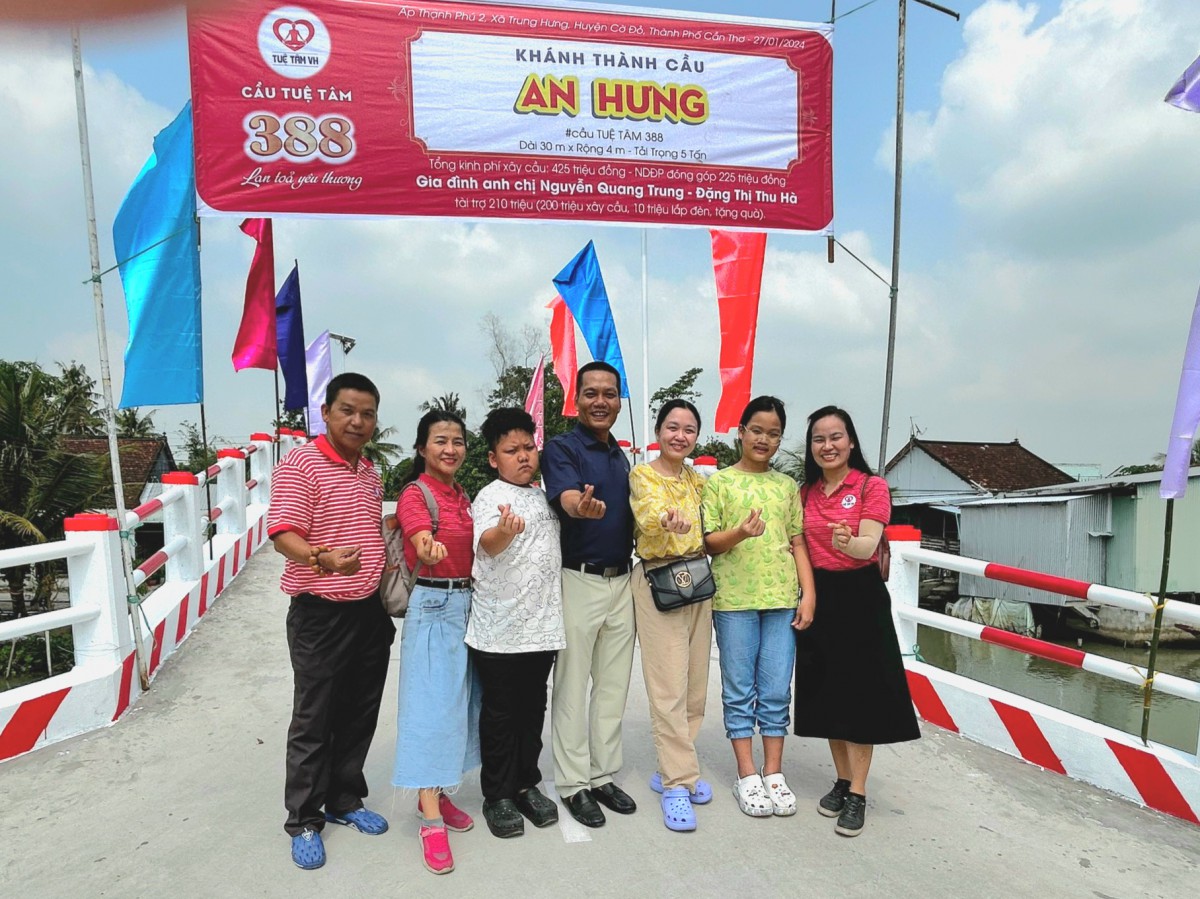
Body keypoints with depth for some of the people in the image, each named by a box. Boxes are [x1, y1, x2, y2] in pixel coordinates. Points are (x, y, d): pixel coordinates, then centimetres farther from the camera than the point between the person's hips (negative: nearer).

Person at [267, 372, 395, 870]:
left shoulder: (371, 474, 11)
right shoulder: (300, 464, -11)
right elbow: (282, 533, -20)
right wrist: (323, 559, -39)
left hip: (371, 611, 7)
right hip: (321, 614, -6)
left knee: (360, 716, 16)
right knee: (313, 721, 7)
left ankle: (346, 801, 34)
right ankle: (304, 821, 24)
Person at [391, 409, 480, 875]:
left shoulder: (463, 496, 11)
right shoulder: (415, 494, -12)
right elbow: (421, 543, -32)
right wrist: (431, 548, -52)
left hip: (467, 604, 8)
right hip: (432, 606, -8)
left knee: (460, 702, 14)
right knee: (432, 706, -4)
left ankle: (435, 794, 30)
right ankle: (431, 821, 5)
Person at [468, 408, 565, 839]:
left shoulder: (543, 495, 11)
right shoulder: (490, 497, -12)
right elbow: (487, 544, -32)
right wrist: (504, 531, -52)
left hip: (542, 625, 7)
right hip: (499, 629, -6)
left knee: (533, 708, 16)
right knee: (500, 714, 7)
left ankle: (527, 784, 32)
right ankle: (497, 796, 22)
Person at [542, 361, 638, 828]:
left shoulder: (620, 455, 13)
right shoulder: (561, 448, -9)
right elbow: (567, 498, -28)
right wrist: (582, 507, -51)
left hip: (622, 581, 7)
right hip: (579, 580, -7)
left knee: (613, 685, 15)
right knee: (573, 687, 4)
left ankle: (603, 775, 29)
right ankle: (574, 783, 19)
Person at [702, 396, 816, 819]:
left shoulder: (787, 486, 11)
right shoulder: (719, 481, 1)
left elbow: (798, 543, 11)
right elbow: (708, 542, -2)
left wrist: (809, 594, 3)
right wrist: (740, 533, -21)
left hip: (782, 599, 3)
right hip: (734, 599, -3)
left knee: (777, 692, 8)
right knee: (740, 691, 7)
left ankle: (773, 773, 22)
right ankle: (747, 776, 19)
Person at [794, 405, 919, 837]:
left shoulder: (872, 487, -7)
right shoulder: (806, 492, 7)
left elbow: (869, 546, -20)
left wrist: (848, 542, -41)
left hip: (860, 597, -5)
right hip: (820, 596, 5)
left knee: (859, 695, 1)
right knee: (827, 692, 11)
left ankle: (857, 794, 13)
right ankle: (842, 781, 27)